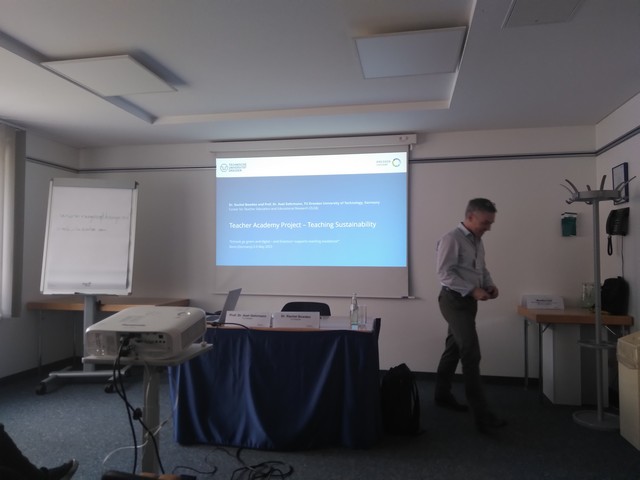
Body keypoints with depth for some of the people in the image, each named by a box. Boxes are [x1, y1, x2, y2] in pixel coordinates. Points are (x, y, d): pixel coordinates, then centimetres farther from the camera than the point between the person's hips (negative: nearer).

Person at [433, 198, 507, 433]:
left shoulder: (477, 241, 13)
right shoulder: (451, 239, -16)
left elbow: (481, 269, 22)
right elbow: (445, 273, -20)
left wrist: (489, 284, 3)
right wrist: (473, 290, -23)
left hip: (468, 301, 9)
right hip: (454, 300, -9)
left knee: (454, 349, 18)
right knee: (471, 354, -12)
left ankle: (442, 394, 33)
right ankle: (482, 414, -8)